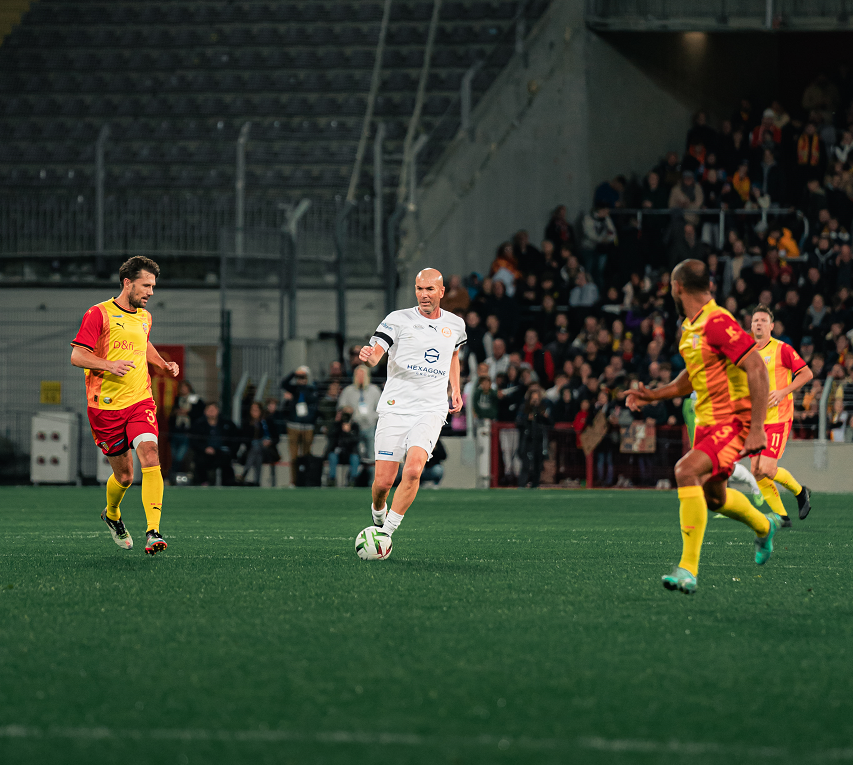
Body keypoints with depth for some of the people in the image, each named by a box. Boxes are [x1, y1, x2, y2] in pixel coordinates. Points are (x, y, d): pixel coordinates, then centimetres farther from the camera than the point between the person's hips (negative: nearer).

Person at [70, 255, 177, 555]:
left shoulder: (144, 318, 14)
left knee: (149, 454, -22)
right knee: (124, 476, 3)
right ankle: (112, 514, 38)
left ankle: (153, 532, -27)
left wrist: (164, 364, 17)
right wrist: (109, 365, -25)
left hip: (140, 401, 4)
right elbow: (77, 355, -10)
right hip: (106, 406, -4)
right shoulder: (99, 314, -6)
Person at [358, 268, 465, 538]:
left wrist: (455, 388, 21)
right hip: (395, 408, -1)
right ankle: (378, 512, 30)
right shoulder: (398, 320, -1)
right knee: (383, 481, -5)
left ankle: (387, 533, -16)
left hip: (431, 411, 1)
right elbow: (376, 352, -13)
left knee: (413, 469, -23)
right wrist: (368, 356, -37)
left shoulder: (455, 324, 11)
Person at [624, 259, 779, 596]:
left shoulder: (718, 322, -19)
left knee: (686, 470, -29)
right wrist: (653, 395, 13)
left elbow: (757, 370, -23)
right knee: (712, 496, 23)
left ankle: (688, 569, -29)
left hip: (734, 421, -10)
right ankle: (764, 526, 55)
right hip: (707, 422, 10)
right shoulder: (689, 328, 11)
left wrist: (757, 428, -28)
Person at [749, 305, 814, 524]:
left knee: (767, 469, -16)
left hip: (778, 418, -6)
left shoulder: (782, 349, -5)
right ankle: (781, 515, 9)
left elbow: (806, 373, -6)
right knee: (757, 472, -2)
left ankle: (800, 491, 12)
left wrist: (783, 392, -16)